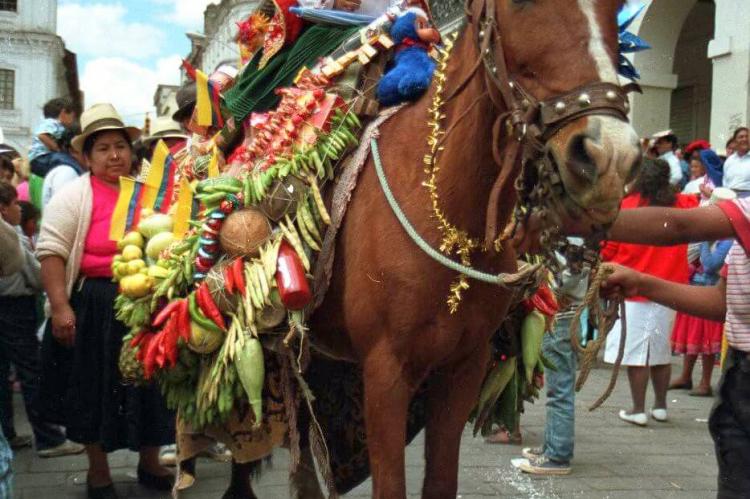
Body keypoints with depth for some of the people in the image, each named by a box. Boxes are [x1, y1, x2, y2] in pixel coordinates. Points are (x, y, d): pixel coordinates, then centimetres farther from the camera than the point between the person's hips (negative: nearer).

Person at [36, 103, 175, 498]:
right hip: (97, 306, -4)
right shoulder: (76, 195, -5)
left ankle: (149, 463, 32)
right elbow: (51, 251, -9)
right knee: (98, 387, 7)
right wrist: (60, 308, -16)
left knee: (150, 382, 13)